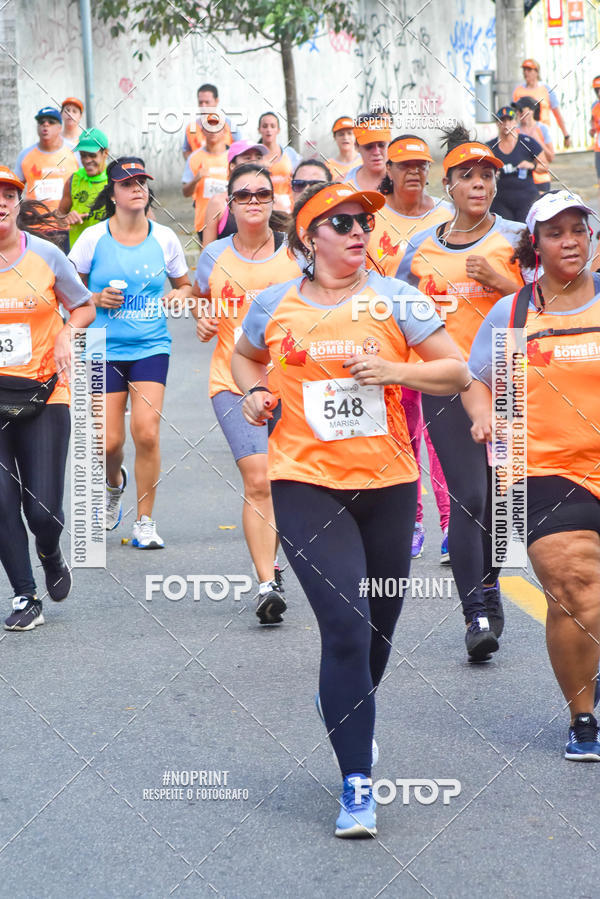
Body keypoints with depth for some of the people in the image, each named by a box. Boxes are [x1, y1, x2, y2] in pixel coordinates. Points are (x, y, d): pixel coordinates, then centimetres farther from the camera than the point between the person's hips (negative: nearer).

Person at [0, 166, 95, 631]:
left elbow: (84, 307, 13)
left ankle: (51, 556, 30)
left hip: (44, 395, 0)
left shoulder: (46, 255, 0)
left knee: (42, 509, -5)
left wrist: (67, 332, -6)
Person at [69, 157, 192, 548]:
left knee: (147, 432, -14)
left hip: (151, 347, 1)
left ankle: (145, 522, 0)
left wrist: (179, 296, -6)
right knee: (110, 442, -3)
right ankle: (115, 484, 35)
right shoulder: (94, 238, -3)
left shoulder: (165, 238, 2)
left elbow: (185, 285, 16)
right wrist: (96, 299, -13)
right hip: (105, 348, 0)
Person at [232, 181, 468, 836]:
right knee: (345, 627, -13)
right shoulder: (273, 305, 3)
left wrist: (396, 371, -16)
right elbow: (245, 356, 24)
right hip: (305, 481, -2)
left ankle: (347, 708, 47)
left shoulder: (393, 298, 0)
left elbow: (456, 372, 0)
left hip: (387, 482, 2)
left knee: (378, 626, 13)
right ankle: (357, 783, -6)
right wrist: (254, 393, 3)